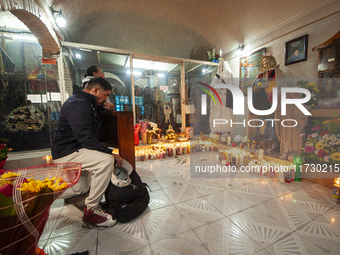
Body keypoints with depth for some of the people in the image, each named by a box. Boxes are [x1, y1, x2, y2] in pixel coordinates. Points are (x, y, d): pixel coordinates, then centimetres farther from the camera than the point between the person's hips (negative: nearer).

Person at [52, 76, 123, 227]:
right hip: (65, 153, -10)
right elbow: (86, 139, -29)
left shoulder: (88, 103, 11)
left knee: (82, 190, 18)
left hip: (76, 150, 10)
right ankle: (91, 210, -18)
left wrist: (104, 106, 11)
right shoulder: (77, 104, -20)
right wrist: (110, 153, -25)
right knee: (106, 160, -32)